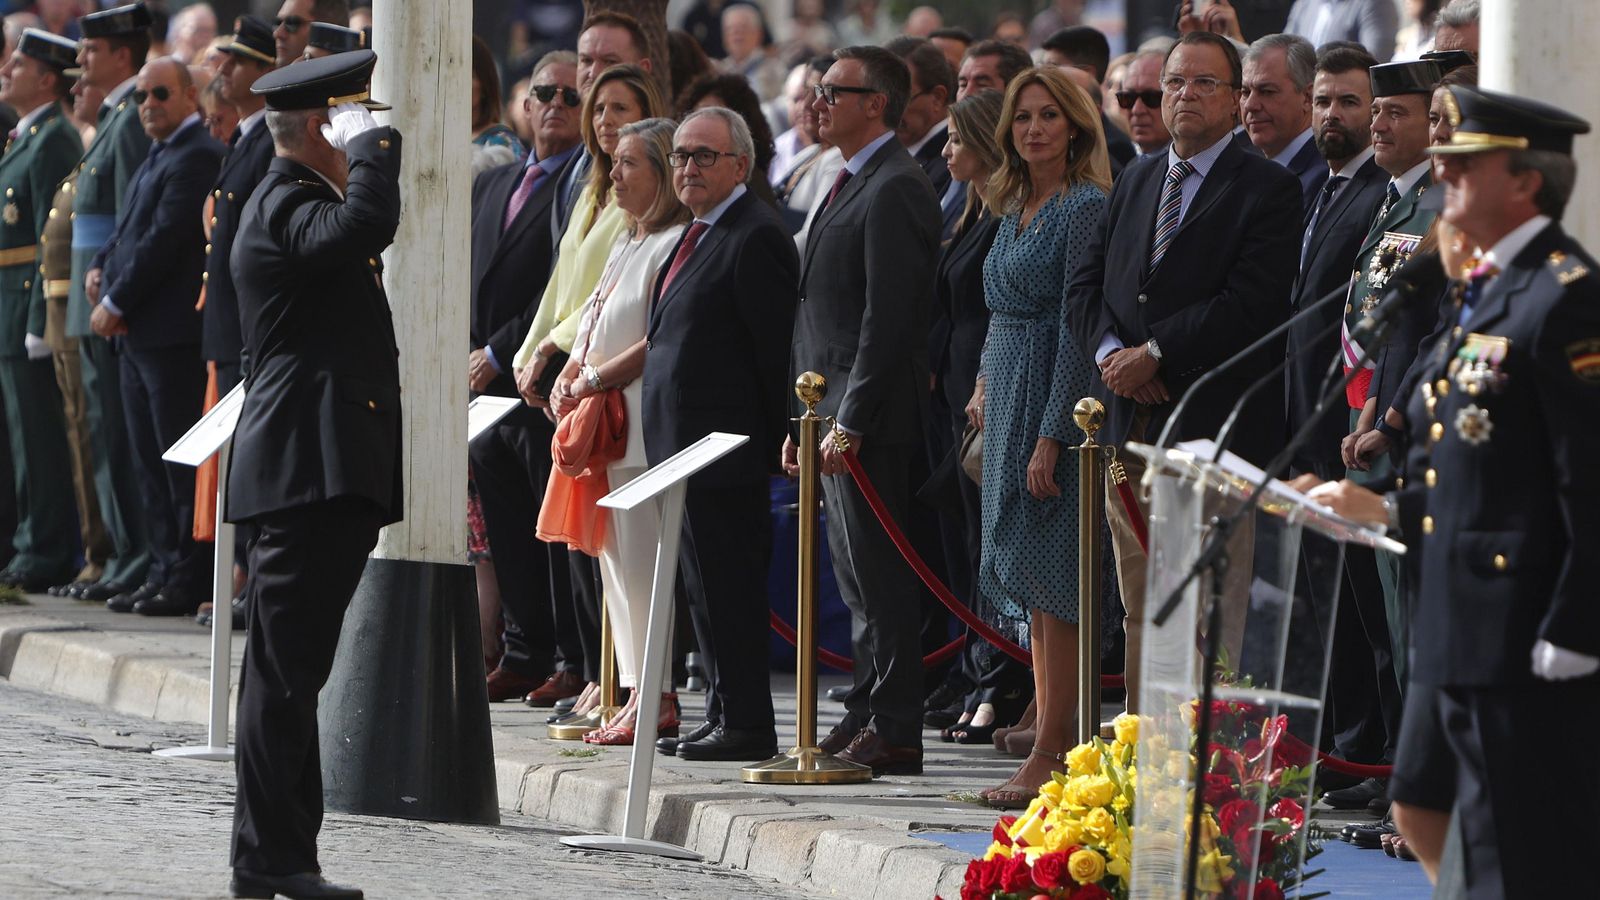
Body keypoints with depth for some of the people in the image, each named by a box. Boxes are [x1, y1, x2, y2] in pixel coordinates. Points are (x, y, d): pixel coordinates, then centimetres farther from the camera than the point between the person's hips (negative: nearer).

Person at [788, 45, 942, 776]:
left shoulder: (894, 190, -14)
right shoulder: (849, 185, 19)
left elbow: (888, 316, -20)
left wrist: (850, 421, -21)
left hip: (870, 420, -10)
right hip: (834, 418, 10)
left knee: (880, 577, -8)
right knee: (857, 579, 12)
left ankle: (893, 732, -6)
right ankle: (867, 716, 17)